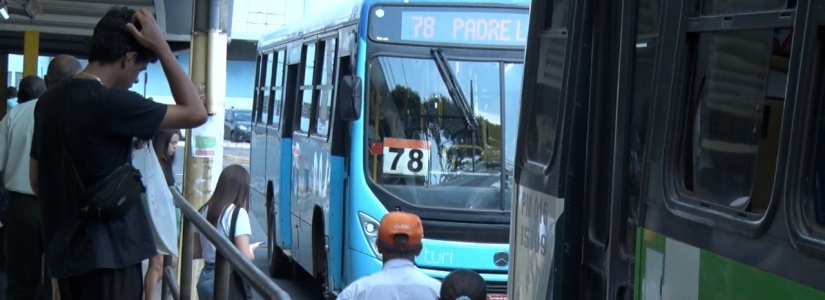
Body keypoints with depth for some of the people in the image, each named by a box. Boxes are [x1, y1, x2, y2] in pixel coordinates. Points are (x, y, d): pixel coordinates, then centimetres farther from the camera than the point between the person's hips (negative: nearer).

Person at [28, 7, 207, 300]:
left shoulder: (49, 101, 8)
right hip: (107, 252, -9)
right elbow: (195, 113, -14)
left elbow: (37, 181, 16)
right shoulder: (111, 102, -18)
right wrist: (161, 47, -10)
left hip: (65, 249, 9)